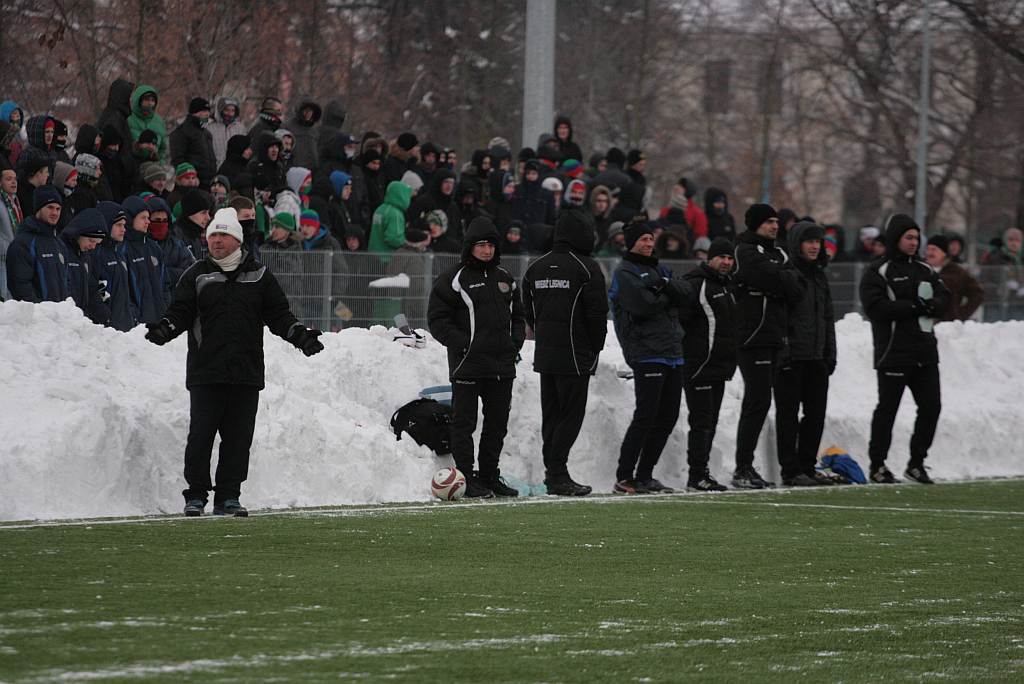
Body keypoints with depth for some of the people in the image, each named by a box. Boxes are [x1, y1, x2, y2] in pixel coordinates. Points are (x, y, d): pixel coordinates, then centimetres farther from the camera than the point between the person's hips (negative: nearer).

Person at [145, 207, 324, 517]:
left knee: (239, 438, 2)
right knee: (200, 435, -4)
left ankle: (228, 496, 9)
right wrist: (165, 329, -18)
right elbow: (180, 312, 2)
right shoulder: (196, 276, 8)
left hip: (247, 374, 2)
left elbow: (278, 314, 13)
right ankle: (196, 495, 4)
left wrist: (299, 335, -2)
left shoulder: (258, 275, 11)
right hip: (205, 372, -1)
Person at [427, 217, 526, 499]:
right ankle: (465, 478, -1)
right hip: (468, 364, -6)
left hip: (502, 365, 6)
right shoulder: (454, 279, -5)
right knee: (464, 422, -4)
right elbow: (437, 319, -7)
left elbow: (518, 314, 24)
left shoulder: (504, 278, 15)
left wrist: (515, 341, 7)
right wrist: (462, 343, -16)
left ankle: (489, 475, 21)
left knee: (497, 423, 11)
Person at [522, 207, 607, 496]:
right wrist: (595, 347, 1)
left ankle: (552, 471, 12)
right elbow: (598, 313, -12)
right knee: (571, 415, -5)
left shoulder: (535, 268, 10)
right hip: (576, 357, -7)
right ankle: (557, 474, -11)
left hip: (545, 354, 7)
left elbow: (528, 312, 13)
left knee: (551, 415, 12)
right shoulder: (586, 268, -11)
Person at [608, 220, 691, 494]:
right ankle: (624, 478, -9)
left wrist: (664, 285, -11)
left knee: (667, 418, 9)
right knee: (645, 417, -12)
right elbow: (642, 304, -18)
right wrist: (668, 296, -1)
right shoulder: (624, 273, -3)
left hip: (672, 355, 8)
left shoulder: (659, 270, 21)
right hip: (647, 355, -8)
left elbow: (686, 294, 6)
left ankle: (645, 475, 16)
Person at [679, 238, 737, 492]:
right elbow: (678, 319, -18)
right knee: (702, 422, -10)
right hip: (699, 368, -9)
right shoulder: (695, 285, -11)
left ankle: (701, 473, 16)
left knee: (710, 423, 11)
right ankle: (697, 476, -9)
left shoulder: (726, 287, 20)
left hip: (719, 369, 9)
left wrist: (730, 362, 25)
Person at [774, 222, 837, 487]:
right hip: (791, 356, -8)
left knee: (816, 413, 9)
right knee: (789, 413, -2)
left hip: (816, 356, 8)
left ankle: (808, 466, 18)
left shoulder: (819, 275, 16)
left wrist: (830, 353, 15)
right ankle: (791, 471, 0)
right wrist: (782, 349, -20)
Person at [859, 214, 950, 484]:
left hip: (925, 354, 6)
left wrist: (929, 305, -12)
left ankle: (917, 462, 16)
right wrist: (913, 307, -18)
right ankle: (877, 465, 7)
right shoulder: (878, 272, -4)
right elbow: (875, 307, -16)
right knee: (887, 409, -2)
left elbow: (944, 298, 11)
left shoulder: (925, 271, 17)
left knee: (931, 406, 5)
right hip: (893, 353, -6)